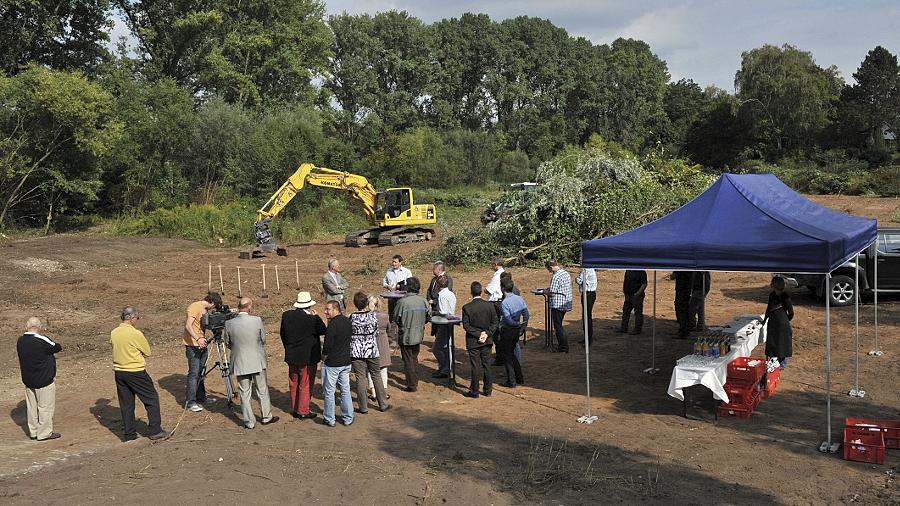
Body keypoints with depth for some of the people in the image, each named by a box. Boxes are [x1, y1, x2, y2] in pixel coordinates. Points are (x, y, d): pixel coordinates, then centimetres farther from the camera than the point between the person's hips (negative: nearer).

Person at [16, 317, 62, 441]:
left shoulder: (20, 341, 1)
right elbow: (58, 348, -10)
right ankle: (44, 433, 10)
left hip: (28, 379, 7)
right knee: (46, 407, 4)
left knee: (32, 406, 16)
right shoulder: (42, 340, -21)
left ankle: (33, 431, 26)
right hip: (44, 380, -7)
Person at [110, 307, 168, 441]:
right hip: (136, 372, -6)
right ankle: (155, 431, 6)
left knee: (126, 404, 14)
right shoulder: (136, 334, -16)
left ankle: (128, 434, 18)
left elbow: (115, 348, 14)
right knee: (152, 399, 6)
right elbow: (147, 352, -6)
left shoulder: (113, 333, 2)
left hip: (118, 372, 6)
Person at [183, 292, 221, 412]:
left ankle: (200, 398, 21)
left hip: (202, 345, 9)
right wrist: (198, 339, -33)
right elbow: (188, 326, -22)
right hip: (193, 346, -9)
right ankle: (190, 402, -5)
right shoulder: (195, 307, -13)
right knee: (194, 373, -8)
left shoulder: (205, 310, 14)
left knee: (200, 373, 13)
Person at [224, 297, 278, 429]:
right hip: (257, 361, -1)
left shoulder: (229, 324, -11)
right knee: (262, 391, 16)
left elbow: (228, 344, 2)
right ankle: (266, 417, 27)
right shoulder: (257, 320, -15)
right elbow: (263, 340, -3)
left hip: (240, 363, 1)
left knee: (244, 394, 10)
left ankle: (249, 422, 15)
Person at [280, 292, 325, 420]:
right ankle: (303, 411, 12)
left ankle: (294, 409, 26)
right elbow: (323, 331, -8)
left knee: (293, 384, 17)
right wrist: (316, 316, -3)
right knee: (306, 385, 6)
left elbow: (283, 334, 7)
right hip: (308, 357, -5)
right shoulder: (311, 319, -21)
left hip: (291, 357, 5)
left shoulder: (286, 315, -3)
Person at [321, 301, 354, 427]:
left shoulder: (333, 324, -20)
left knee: (329, 392, 7)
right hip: (346, 362, 7)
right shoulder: (348, 321, 3)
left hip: (332, 363, -7)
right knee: (345, 390, 14)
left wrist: (324, 355, -1)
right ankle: (348, 418, 19)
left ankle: (329, 419, 14)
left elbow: (328, 344, -20)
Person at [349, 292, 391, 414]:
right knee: (376, 376, 13)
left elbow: (348, 334, -2)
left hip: (356, 351, -1)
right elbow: (376, 333, 0)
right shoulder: (373, 316, -8)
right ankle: (383, 404, 20)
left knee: (360, 378, 5)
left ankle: (363, 407, 9)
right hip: (371, 349, 1)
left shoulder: (352, 317, -10)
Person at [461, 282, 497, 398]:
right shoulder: (489, 305, -4)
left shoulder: (466, 308, -13)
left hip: (473, 341, -3)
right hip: (487, 341, 3)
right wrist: (486, 334, -5)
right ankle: (488, 390, 20)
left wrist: (478, 334, -11)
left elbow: (466, 325, -13)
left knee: (475, 367, 3)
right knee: (487, 365, 12)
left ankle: (474, 392, 10)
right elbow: (494, 323, -2)